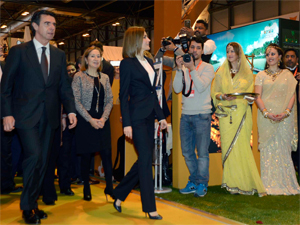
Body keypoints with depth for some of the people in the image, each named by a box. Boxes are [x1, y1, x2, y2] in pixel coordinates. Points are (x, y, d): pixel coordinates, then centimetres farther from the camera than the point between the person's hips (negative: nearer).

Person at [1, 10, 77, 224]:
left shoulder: (59, 54, 11)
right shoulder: (18, 51, -1)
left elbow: (65, 86, 10)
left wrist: (71, 110, -3)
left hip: (49, 116, 5)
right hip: (26, 115, -5)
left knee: (43, 161, 9)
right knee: (34, 156, -13)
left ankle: (33, 202, 24)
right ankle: (27, 206, 5)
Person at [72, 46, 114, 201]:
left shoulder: (105, 78, 11)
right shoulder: (79, 77, -1)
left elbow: (109, 100, 7)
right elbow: (76, 101, -8)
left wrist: (103, 118, -8)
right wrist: (90, 119, -14)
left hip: (102, 121, 3)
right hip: (85, 121, -3)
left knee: (107, 154, -3)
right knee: (86, 156, 4)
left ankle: (109, 187, 7)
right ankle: (86, 189, 17)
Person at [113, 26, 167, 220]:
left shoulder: (149, 62, 15)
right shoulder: (127, 63, -6)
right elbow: (123, 95, -9)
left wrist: (161, 116, 13)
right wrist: (126, 124, -15)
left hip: (149, 116, 8)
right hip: (137, 117, -8)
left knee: (145, 159, 10)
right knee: (146, 159, -6)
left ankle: (119, 195, 25)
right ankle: (150, 208, 5)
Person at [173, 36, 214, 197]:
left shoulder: (208, 68, 0)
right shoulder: (183, 68, 10)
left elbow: (201, 87, -15)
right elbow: (177, 89, -2)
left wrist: (192, 68, -18)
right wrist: (180, 69, -10)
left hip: (202, 115, -4)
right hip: (186, 114, 4)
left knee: (202, 152, -1)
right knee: (187, 151, 9)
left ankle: (202, 184, 11)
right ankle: (193, 182, 24)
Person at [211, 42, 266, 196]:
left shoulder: (247, 73, 11)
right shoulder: (221, 72, 11)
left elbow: (250, 94, 12)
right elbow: (214, 92, 8)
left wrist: (250, 99, -11)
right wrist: (223, 97, -13)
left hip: (242, 114, 0)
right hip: (226, 114, 0)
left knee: (242, 147, -3)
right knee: (229, 147, -4)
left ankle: (245, 182, 5)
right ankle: (233, 183, 3)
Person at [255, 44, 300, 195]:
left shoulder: (287, 74, 10)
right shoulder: (261, 75, 10)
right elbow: (257, 97, 1)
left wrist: (286, 112, -13)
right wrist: (266, 113, -13)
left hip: (284, 117, 0)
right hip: (266, 117, 0)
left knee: (283, 149, 2)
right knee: (268, 149, -1)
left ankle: (285, 184, 10)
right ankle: (270, 184, 5)